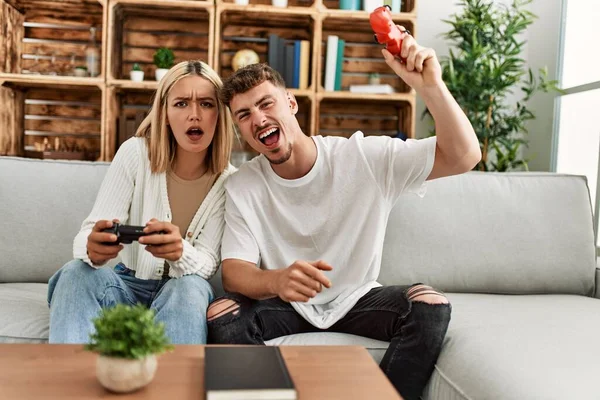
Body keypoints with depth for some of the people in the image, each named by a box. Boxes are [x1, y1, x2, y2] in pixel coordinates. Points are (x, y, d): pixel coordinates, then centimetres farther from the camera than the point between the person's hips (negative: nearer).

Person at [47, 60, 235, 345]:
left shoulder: (229, 180, -10)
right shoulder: (135, 153, -12)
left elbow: (207, 263, -15)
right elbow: (89, 234, -16)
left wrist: (181, 252, -41)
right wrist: (93, 248, -43)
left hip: (184, 291, 0)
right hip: (127, 285, 1)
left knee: (191, 288, -35)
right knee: (76, 273, -30)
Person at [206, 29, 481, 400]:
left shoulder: (364, 157, -15)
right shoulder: (242, 187, -10)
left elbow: (464, 156, -21)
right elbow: (234, 271, -17)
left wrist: (431, 85, -38)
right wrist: (277, 280, -42)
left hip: (357, 299, 0)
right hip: (286, 304, 1)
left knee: (431, 306, -26)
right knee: (221, 315, -26)